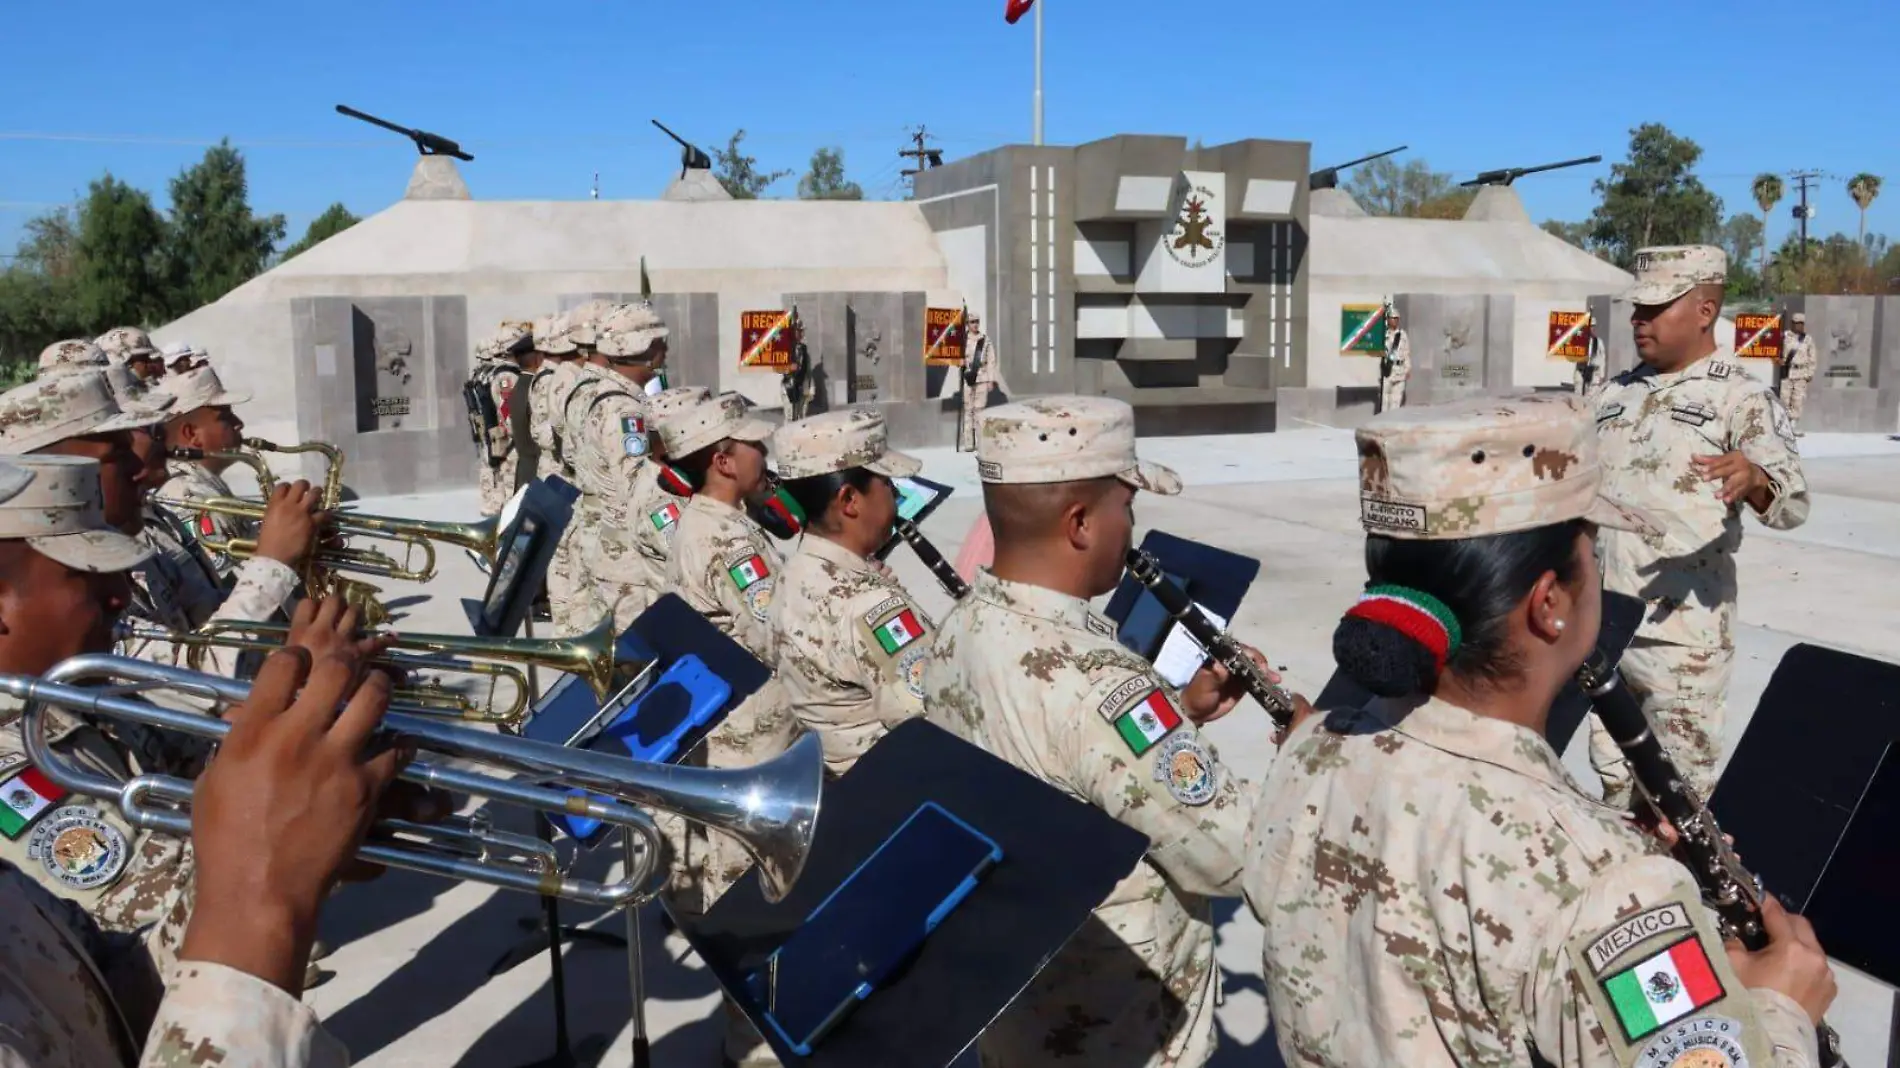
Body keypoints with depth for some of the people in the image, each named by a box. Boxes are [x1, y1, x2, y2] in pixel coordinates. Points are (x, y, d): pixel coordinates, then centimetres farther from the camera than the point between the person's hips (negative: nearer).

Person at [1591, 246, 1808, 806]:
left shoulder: (1742, 397, -8)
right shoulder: (1616, 391, 10)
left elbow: (1792, 504, -20)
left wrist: (1754, 481, -41)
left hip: (1682, 631, -6)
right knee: (1613, 780, 19)